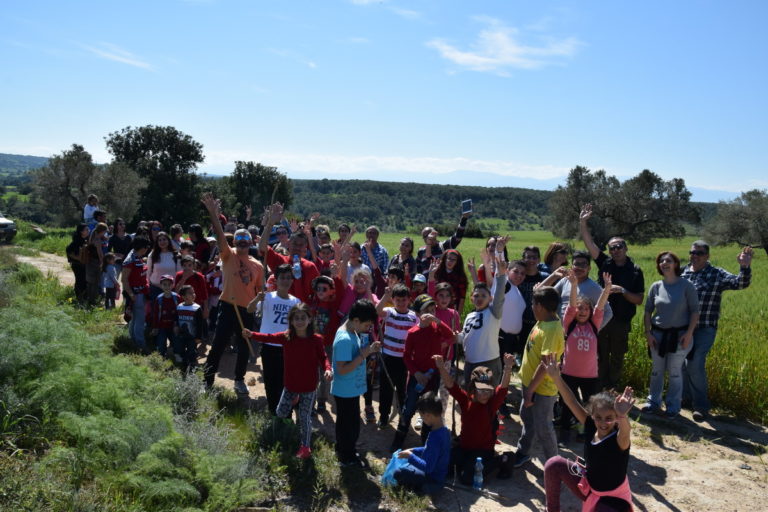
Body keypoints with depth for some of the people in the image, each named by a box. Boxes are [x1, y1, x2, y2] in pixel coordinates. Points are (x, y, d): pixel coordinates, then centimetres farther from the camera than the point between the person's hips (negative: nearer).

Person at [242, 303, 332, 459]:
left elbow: (323, 357, -7)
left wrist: (327, 369, -27)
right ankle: (294, 400, 47)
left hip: (308, 387, -3)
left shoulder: (316, 339, -16)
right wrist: (251, 335, -28)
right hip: (290, 384, 3)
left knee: (305, 417, 7)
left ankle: (305, 447, 28)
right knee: (281, 413, 15)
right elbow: (268, 338, -12)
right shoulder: (286, 337, -10)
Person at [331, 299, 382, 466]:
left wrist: (369, 349, -5)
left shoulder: (353, 333, 2)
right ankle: (347, 457, 26)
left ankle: (343, 451, 40)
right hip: (346, 391, -9)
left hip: (352, 389, 9)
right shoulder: (344, 340, -28)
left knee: (346, 423, 23)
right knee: (350, 425, 8)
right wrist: (364, 354, -28)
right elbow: (342, 369, -29)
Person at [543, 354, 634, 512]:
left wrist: (623, 416, -74)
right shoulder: (590, 427, -13)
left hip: (613, 499, -6)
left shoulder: (619, 439, -28)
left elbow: (625, 432, -52)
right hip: (588, 487, 6)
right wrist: (556, 377, -30)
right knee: (554, 464, -5)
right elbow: (572, 402, -19)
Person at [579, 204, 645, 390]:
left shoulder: (635, 271, -3)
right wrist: (582, 222, -17)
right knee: (601, 357, 10)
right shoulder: (605, 263, 2)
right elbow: (589, 243, -7)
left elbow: (639, 300, -3)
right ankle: (602, 388, 21)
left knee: (617, 359, 10)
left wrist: (622, 291, -18)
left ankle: (613, 389, 23)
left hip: (621, 322, -1)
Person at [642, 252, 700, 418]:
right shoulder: (655, 287, 2)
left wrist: (689, 333, -13)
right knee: (657, 370, 12)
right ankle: (654, 402, 25)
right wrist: (648, 333, 0)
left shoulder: (686, 285, -7)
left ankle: (673, 406, 19)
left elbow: (694, 310, -6)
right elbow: (648, 311, 7)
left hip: (679, 335, -3)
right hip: (658, 334, 3)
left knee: (674, 371, 5)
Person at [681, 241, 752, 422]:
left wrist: (745, 268, -35)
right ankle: (685, 395, 35)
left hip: (704, 329, -4)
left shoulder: (717, 275, -5)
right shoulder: (683, 272, 5)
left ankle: (701, 405, 4)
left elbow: (741, 283, -17)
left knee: (695, 364, -11)